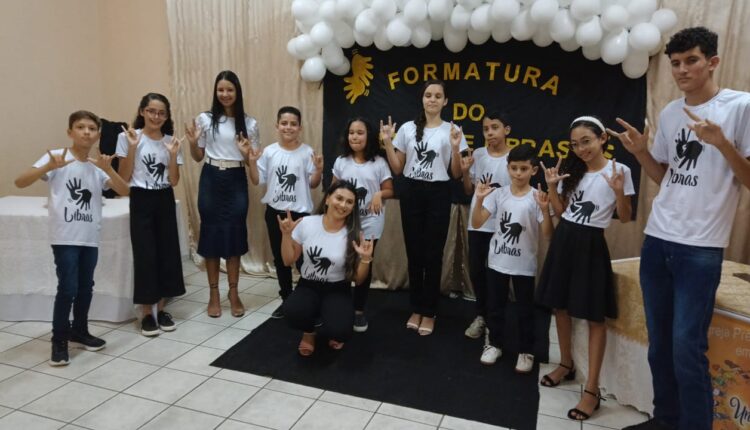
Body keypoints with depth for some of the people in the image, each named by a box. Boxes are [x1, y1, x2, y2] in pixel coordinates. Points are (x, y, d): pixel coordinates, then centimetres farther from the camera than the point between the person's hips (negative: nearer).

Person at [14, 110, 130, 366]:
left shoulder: (97, 167, 9)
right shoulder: (56, 157, -5)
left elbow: (124, 192, 0)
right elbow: (20, 183, -14)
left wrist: (109, 169, -16)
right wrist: (49, 167, -29)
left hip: (90, 238, 5)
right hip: (65, 237, -5)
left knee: (86, 288, 13)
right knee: (68, 288, -8)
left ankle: (79, 331, 31)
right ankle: (59, 341, 9)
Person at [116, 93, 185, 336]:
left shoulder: (170, 141, 6)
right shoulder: (128, 137, -3)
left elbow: (174, 181, 2)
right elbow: (124, 178, -6)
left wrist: (173, 155, -11)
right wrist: (132, 147, -15)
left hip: (165, 201, 4)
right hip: (141, 200, -3)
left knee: (167, 252, 5)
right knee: (145, 255, -3)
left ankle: (161, 310, 20)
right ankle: (147, 314, 10)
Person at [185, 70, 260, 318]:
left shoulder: (249, 123, 2)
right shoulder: (205, 119, 1)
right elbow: (197, 157, 6)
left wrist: (246, 154, -17)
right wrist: (192, 142, -12)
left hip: (236, 181, 0)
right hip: (211, 180, 0)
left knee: (235, 234, 4)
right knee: (211, 233, 5)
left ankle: (233, 293, 19)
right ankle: (213, 294, 18)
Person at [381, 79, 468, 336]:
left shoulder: (453, 131, 0)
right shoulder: (407, 129, 5)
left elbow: (456, 175, -1)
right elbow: (397, 170, 7)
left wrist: (455, 148, -15)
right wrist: (387, 142, -4)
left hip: (438, 195, -2)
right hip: (411, 193, 2)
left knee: (433, 255, 3)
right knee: (414, 253, 9)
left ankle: (429, 313, 18)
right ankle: (416, 309, 24)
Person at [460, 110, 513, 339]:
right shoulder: (477, 155, 3)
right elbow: (469, 190, 8)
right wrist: (465, 172, -9)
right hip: (477, 223, 3)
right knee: (476, 271, 8)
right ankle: (482, 314, 30)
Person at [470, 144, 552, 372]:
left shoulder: (537, 198, -8)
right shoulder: (498, 194, -4)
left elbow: (547, 234, -13)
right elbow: (476, 224, -7)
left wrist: (545, 210, -28)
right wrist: (479, 199, -21)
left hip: (524, 265, -2)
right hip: (497, 261, 2)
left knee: (525, 310, 10)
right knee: (494, 307, 14)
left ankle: (526, 351, 27)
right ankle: (494, 344, 33)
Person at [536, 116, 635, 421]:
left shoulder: (619, 170, -5)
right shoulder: (572, 171, 10)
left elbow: (625, 218, -4)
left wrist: (619, 192, -20)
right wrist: (551, 186, 0)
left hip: (590, 244, -5)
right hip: (563, 239, 6)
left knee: (594, 315, -2)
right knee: (560, 306, 12)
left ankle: (592, 389, 3)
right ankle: (566, 364, 32)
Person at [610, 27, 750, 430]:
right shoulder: (669, 113, 11)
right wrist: (641, 151, 2)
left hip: (700, 248, -5)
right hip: (656, 240, 6)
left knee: (687, 348, -6)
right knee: (659, 343, 13)